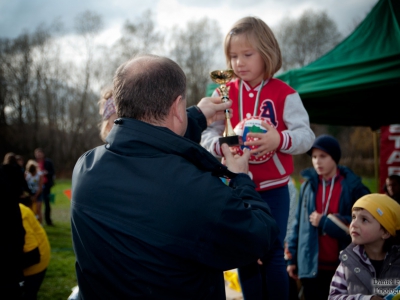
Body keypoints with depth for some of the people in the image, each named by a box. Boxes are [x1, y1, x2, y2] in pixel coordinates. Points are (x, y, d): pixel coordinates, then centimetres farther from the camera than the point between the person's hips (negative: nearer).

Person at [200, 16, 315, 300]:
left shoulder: (284, 94, -6)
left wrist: (280, 140, -32)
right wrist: (221, 145, -26)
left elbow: (306, 135, -12)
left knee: (273, 253, 3)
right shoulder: (224, 93, 0)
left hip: (274, 188, -2)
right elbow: (207, 136, -4)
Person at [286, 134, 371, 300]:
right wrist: (292, 258, 5)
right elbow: (298, 223, 7)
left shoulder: (353, 187, -3)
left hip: (343, 267, -2)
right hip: (310, 265, 2)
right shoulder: (308, 185, 6)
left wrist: (324, 222, -11)